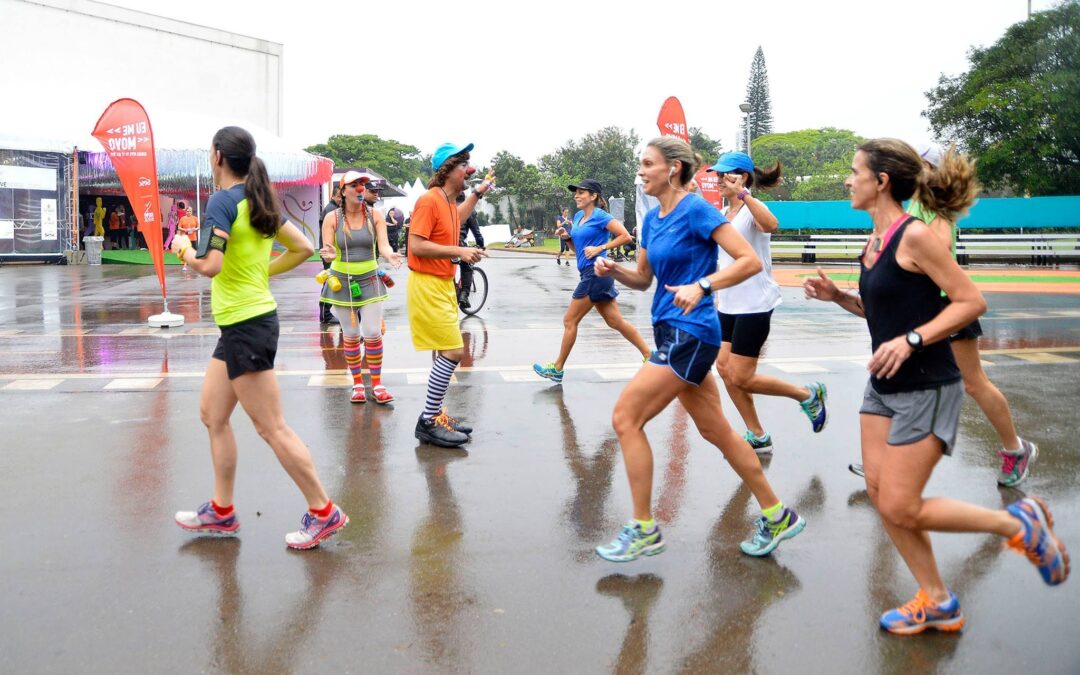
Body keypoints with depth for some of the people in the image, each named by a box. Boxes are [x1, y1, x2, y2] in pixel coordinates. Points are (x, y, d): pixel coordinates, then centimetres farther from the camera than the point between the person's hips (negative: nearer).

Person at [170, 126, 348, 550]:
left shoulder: (223, 200, -15)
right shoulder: (260, 200, 10)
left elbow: (210, 265, -25)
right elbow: (304, 247, 13)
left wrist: (184, 249, -5)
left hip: (246, 326, -10)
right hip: (243, 324, 10)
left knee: (272, 428, -3)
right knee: (212, 414, 17)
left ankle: (324, 513, 6)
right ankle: (221, 513, 27)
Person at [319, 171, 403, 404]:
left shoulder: (375, 215, -3)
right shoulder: (332, 218, -5)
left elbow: (383, 244, -12)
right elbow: (327, 250, -9)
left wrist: (390, 254, -36)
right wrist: (329, 254, -34)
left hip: (369, 280, 0)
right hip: (342, 281, 0)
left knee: (373, 334, -6)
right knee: (351, 336, 7)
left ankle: (377, 384, 7)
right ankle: (358, 384, 20)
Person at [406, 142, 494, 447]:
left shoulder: (448, 202, 12)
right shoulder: (429, 200, -17)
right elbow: (416, 245, -23)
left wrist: (477, 193, 32)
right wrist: (459, 251, -22)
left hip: (443, 284, 10)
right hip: (427, 286, -10)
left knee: (445, 353, 14)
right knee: (453, 351, -13)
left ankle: (435, 415, 23)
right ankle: (428, 423, -5)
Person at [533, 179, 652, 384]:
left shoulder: (600, 217, -9)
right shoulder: (578, 216, 16)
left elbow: (625, 236, -14)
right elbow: (577, 248, 23)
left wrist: (600, 248, -17)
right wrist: (567, 237, 5)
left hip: (595, 273, -9)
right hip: (589, 274, 9)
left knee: (569, 321, -2)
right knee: (616, 322, 9)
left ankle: (557, 369, 7)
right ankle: (649, 356, 13)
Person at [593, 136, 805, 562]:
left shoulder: (696, 210, -13)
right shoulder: (652, 219, 11)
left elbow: (750, 261, -16)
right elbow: (644, 279, 19)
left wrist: (701, 285, -28)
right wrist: (614, 271, -1)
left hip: (690, 334, -9)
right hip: (671, 333, 9)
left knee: (626, 418, -10)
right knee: (715, 431, 15)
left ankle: (644, 530, 3)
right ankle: (777, 516, 28)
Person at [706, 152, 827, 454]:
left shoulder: (752, 208, -13)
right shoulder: (723, 213, 13)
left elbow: (771, 225, -39)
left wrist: (742, 193, -42)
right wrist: (719, 297, 24)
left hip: (754, 305, -9)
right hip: (729, 304, 9)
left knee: (740, 378, -7)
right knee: (724, 368, 5)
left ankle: (808, 395, 15)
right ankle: (757, 437, 18)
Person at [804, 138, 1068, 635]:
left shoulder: (914, 236, -17)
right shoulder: (874, 241, 7)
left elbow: (971, 301, -17)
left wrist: (911, 340, -26)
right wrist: (837, 296, 3)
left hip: (926, 389, -8)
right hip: (883, 386, 8)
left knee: (900, 508, -6)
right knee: (879, 492, 7)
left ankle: (1020, 524, 14)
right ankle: (936, 601, 22)